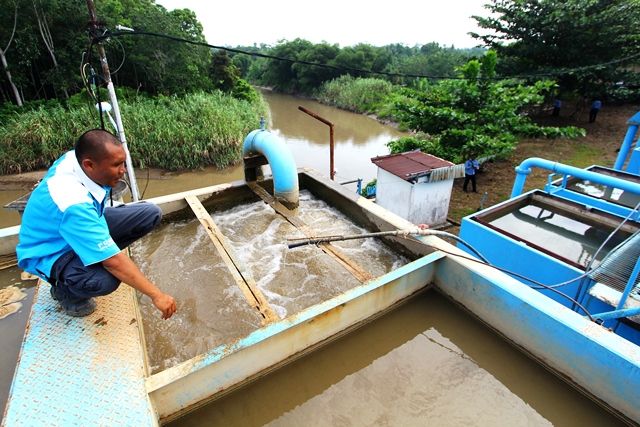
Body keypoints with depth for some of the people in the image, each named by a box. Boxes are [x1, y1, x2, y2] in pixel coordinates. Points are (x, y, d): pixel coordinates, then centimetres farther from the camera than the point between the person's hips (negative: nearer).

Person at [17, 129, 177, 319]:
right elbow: (114, 261, -39)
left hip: (86, 225, 8)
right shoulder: (73, 204, -39)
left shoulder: (76, 157, -18)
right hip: (52, 252, -8)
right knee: (105, 280, -38)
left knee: (150, 213, -10)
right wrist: (156, 295, -34)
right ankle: (65, 290, -1)